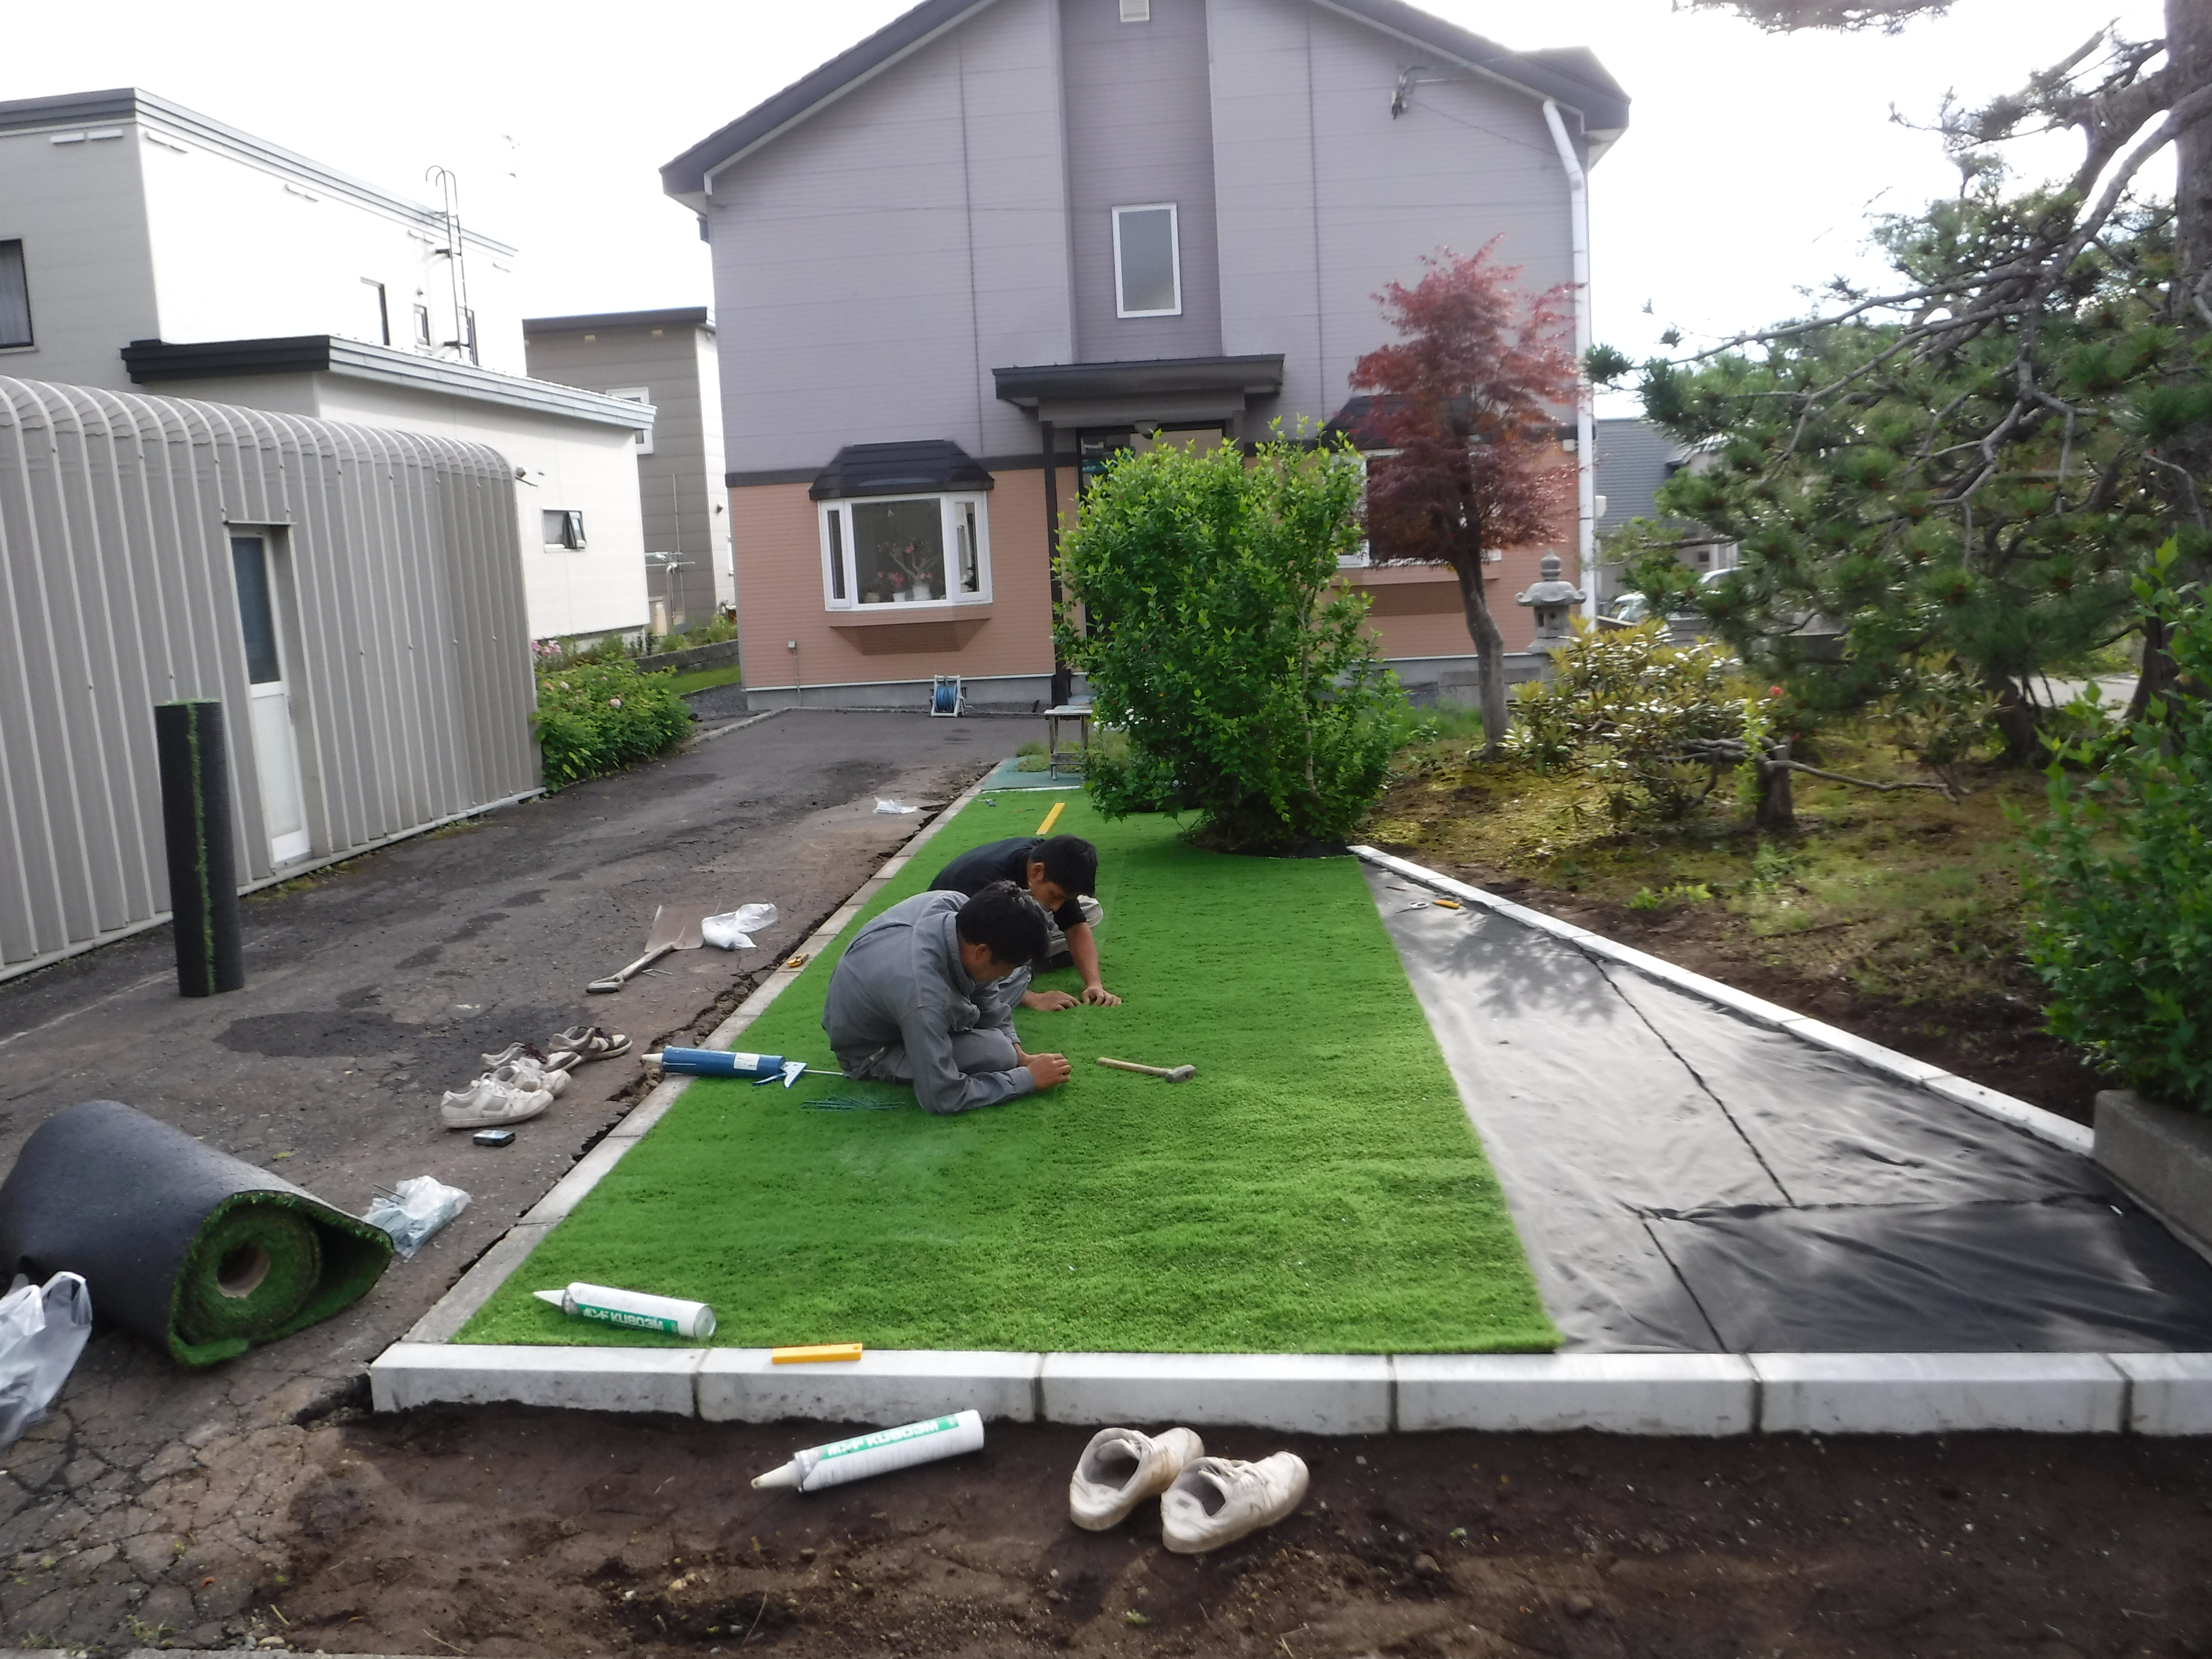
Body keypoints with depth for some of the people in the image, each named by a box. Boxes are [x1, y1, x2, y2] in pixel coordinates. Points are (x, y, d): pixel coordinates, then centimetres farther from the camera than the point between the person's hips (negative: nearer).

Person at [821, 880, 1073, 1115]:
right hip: (870, 1052, -7)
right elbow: (942, 1099, -33)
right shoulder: (923, 997, -44)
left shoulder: (954, 904, -24)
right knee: (996, 1053, -27)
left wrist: (1018, 1053, -7)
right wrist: (1028, 1079, -25)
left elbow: (985, 990, -4)